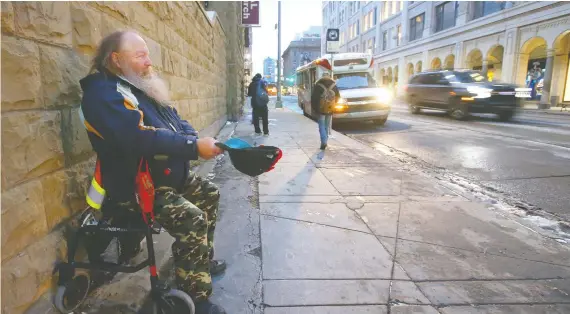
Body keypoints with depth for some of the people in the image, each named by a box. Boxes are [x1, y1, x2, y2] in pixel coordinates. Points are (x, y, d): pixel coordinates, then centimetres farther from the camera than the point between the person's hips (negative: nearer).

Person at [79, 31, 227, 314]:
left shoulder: (141, 87, 14)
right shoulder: (103, 92, -18)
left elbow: (177, 123, 12)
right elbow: (143, 138, -33)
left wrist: (199, 141, -7)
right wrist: (194, 147, -31)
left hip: (169, 177, 10)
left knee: (209, 194, 18)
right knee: (193, 220, -25)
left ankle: (203, 260, 31)